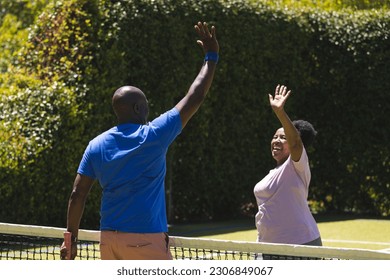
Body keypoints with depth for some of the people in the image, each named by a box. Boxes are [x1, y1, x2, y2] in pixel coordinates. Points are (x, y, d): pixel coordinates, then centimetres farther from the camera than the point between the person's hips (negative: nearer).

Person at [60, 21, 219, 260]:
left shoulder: (96, 146, 6)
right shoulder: (154, 136, -7)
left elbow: (77, 195, 5)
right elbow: (195, 98, -2)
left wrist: (71, 238, 13)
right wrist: (212, 57, 9)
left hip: (109, 238, 6)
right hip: (145, 240, -6)